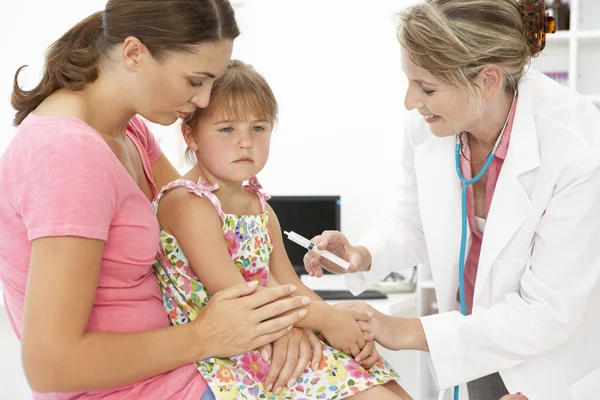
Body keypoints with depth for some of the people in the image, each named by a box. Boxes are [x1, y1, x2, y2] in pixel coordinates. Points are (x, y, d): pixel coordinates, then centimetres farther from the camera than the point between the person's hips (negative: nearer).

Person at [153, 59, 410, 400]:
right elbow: (232, 295, -19)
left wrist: (345, 324, -6)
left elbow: (289, 287, 11)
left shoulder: (260, 206, 12)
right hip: (221, 355, -8)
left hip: (275, 336, 8)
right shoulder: (189, 203, -13)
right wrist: (326, 319, -17)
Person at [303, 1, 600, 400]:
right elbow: (416, 225, 2)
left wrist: (410, 332, -26)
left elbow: (547, 314, -27)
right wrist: (363, 256, -18)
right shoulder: (427, 125, -18)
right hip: (483, 338, 4)